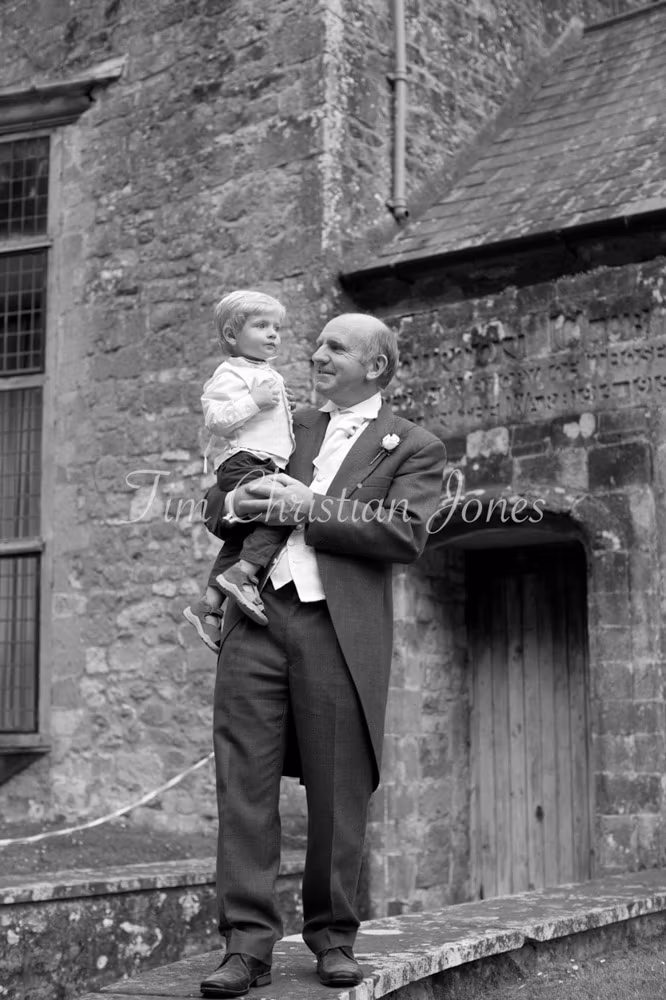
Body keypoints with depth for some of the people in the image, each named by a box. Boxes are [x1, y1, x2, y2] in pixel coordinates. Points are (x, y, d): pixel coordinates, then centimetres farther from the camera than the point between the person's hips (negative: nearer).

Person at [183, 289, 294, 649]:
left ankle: (209, 605, 13)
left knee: (244, 537, 10)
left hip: (266, 466, 10)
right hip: (243, 461, -10)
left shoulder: (270, 377, 27)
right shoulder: (231, 374, -5)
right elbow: (215, 419, -18)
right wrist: (254, 402, -23)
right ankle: (242, 575, -31)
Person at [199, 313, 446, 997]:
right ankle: (248, 944, 0)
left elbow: (406, 535, -7)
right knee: (244, 782, -4)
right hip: (256, 616, 3)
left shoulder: (414, 448, 9)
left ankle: (332, 936, 16)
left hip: (338, 630, -3)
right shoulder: (291, 426, 23)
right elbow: (216, 501, 24)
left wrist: (311, 507, -10)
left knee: (337, 793, 1)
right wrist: (237, 501, 0)